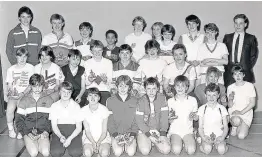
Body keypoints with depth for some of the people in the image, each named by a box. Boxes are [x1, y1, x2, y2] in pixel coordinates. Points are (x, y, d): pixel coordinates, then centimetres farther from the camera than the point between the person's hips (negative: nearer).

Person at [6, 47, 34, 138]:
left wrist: (23, 93, -12)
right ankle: (10, 129, -4)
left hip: (26, 94, -2)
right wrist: (11, 92, -11)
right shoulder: (11, 69, 13)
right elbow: (9, 85, 11)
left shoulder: (31, 68, 6)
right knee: (10, 109, -28)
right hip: (13, 95, 2)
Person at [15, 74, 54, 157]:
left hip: (43, 132, 1)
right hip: (28, 132, 0)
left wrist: (47, 131, -9)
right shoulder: (24, 100, 3)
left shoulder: (48, 99, 5)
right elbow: (19, 119, 2)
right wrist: (27, 133, -10)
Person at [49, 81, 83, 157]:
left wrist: (70, 138, -16)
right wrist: (60, 136, -18)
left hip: (73, 132, 0)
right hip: (59, 132, 0)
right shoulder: (54, 106, 5)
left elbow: (79, 127, 0)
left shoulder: (76, 106, 2)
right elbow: (54, 125, 1)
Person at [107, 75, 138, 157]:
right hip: (116, 133, -1)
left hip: (130, 132, 1)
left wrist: (132, 135, -11)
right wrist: (115, 135, -13)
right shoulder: (110, 101, -1)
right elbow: (109, 121, -1)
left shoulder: (134, 101, 2)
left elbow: (136, 120, 2)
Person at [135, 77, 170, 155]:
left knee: (166, 150, -19)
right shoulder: (141, 101, -6)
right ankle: (149, 142, 10)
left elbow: (164, 117, -6)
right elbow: (139, 120, -8)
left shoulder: (162, 98, -4)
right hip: (144, 131, -1)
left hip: (158, 131, 1)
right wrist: (149, 134, -16)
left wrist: (162, 133, -13)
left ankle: (155, 141, 10)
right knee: (145, 151, -23)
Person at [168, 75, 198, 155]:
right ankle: (174, 141, 6)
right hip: (175, 130, 0)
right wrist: (171, 118, -18)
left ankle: (185, 142, 6)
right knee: (176, 150, -25)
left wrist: (193, 116, -14)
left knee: (191, 150, -24)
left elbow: (196, 118, 9)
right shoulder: (170, 101, 1)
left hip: (188, 130, 1)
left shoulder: (193, 100, 1)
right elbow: (169, 121, 5)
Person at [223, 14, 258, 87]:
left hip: (245, 72, -1)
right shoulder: (227, 37, 13)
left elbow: (254, 55, 7)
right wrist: (225, 66, 0)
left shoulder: (251, 38, 8)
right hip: (229, 72, 1)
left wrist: (248, 67, -2)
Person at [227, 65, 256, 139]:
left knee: (241, 136, -20)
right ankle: (234, 127, -2)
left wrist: (241, 112, -13)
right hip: (233, 113, 1)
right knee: (236, 120, -37)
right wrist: (230, 99, -19)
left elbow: (252, 103, -4)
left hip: (246, 114, -1)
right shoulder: (230, 87, 3)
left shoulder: (249, 86, -3)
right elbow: (230, 105, 3)